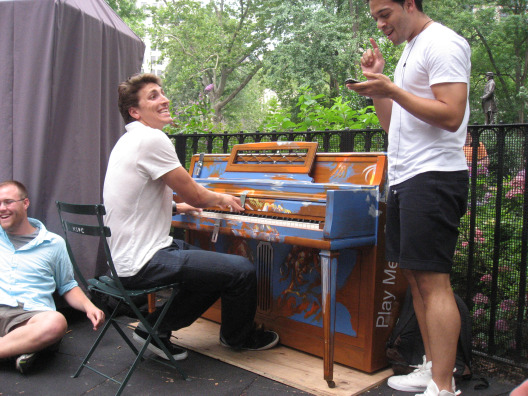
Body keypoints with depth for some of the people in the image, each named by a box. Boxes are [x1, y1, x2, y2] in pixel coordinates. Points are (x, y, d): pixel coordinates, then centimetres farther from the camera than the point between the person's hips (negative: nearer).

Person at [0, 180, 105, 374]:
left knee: (55, 322, -37)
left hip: (30, 313, -1)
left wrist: (88, 307, 4)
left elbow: (67, 286, 22)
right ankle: (19, 347, -25)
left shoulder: (54, 243, 17)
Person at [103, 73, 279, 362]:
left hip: (127, 255, 11)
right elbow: (194, 195, -15)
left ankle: (156, 328, 20)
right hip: (143, 264, -11)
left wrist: (177, 206, 36)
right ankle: (238, 337, 19)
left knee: (214, 263, 22)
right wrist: (222, 198, 6)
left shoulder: (129, 141, 14)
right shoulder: (152, 139, -18)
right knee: (242, 270, -9)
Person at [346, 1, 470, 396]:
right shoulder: (410, 51, 22)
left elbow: (451, 115, -17)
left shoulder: (443, 43, -6)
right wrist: (377, 80, 13)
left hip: (433, 175, -10)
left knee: (434, 281, -10)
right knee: (415, 276, 11)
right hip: (404, 178, 10)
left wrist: (391, 89, -18)